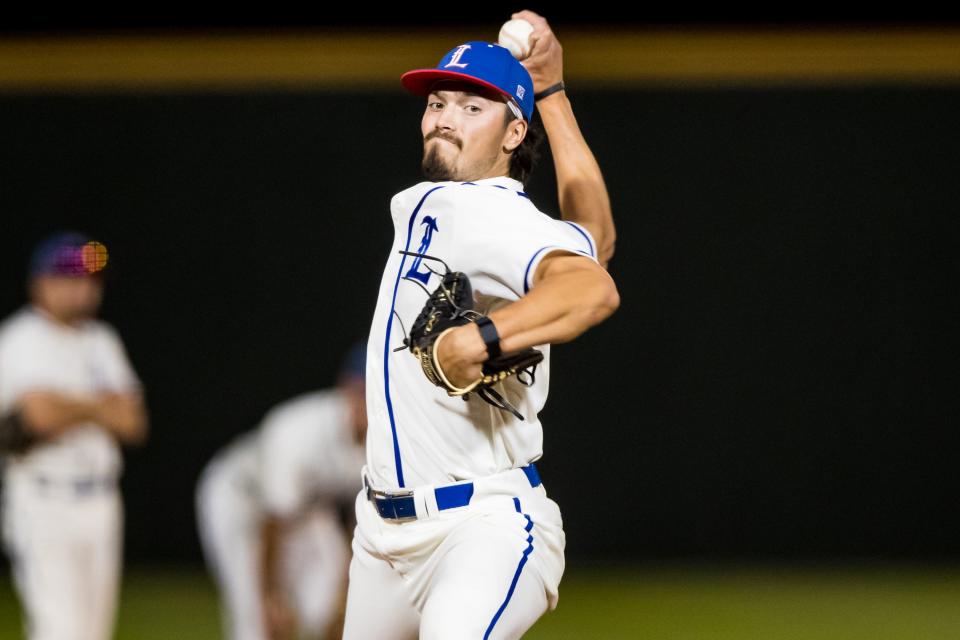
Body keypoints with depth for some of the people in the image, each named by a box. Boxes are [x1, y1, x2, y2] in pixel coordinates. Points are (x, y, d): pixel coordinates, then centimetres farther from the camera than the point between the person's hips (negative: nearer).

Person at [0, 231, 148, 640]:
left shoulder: (103, 341, 15)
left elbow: (133, 423, 5)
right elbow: (44, 413, -25)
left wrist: (74, 408, -12)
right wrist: (99, 407, -6)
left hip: (101, 502, 7)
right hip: (43, 502, -7)